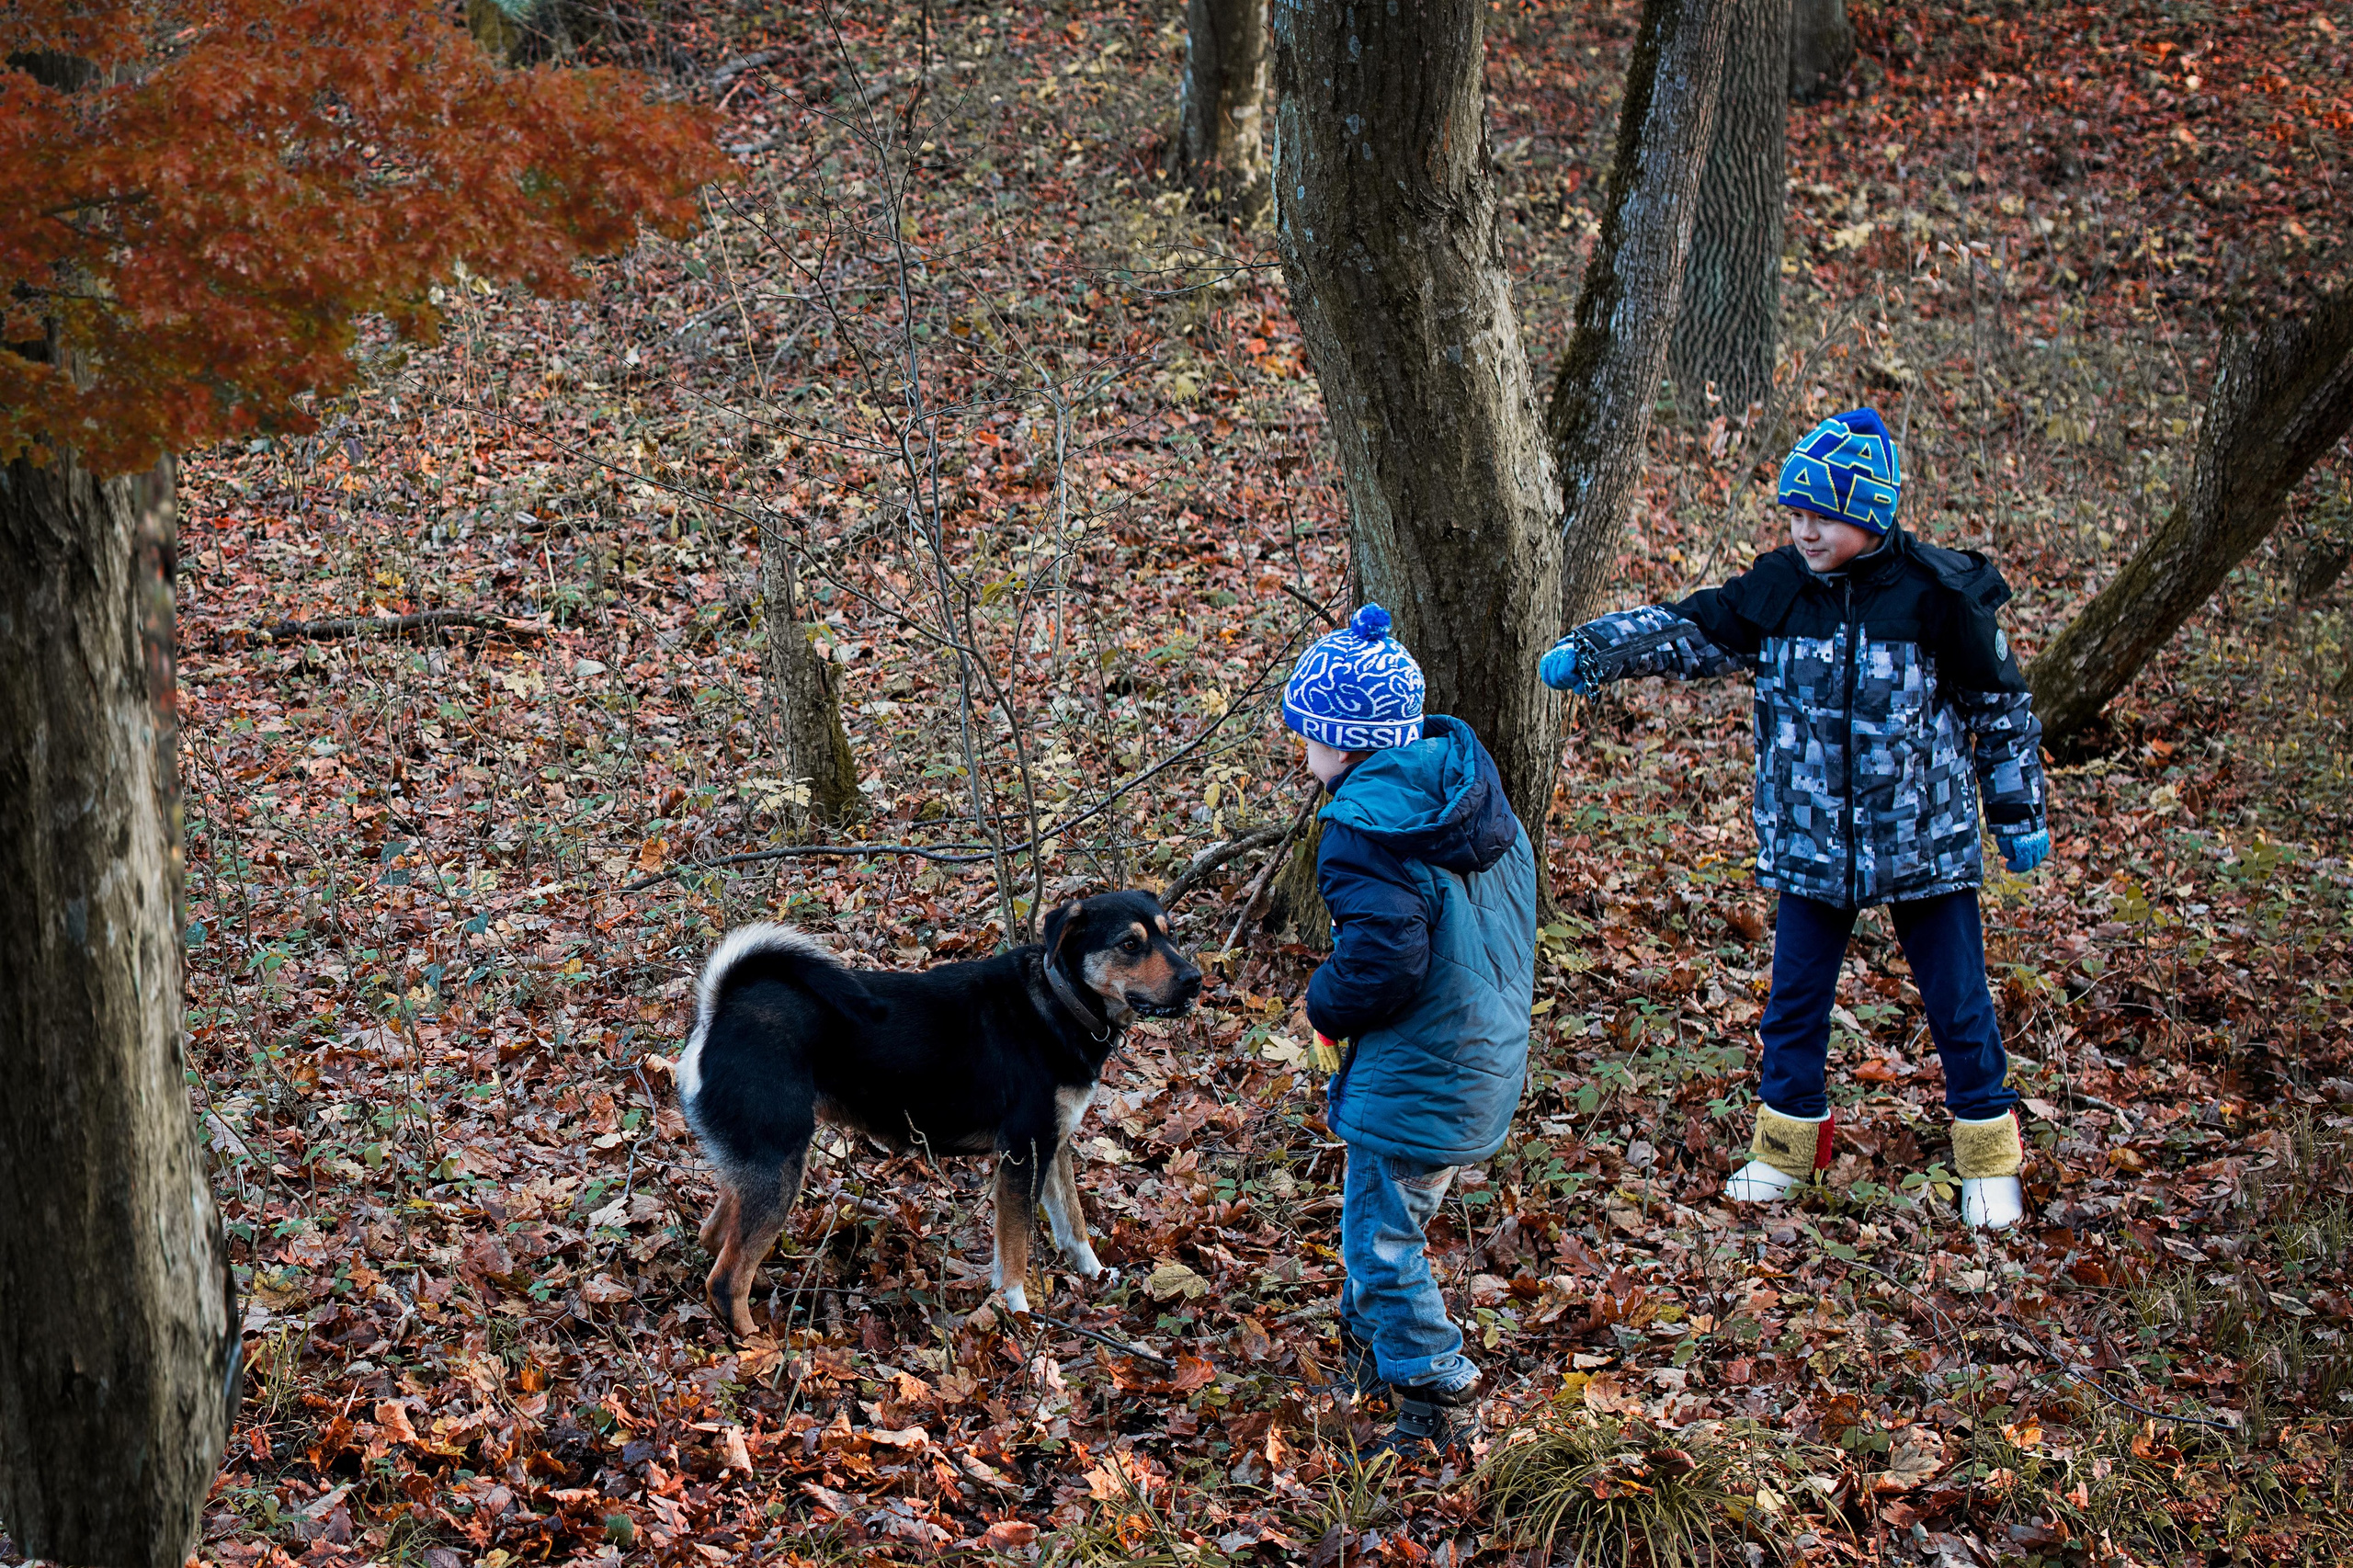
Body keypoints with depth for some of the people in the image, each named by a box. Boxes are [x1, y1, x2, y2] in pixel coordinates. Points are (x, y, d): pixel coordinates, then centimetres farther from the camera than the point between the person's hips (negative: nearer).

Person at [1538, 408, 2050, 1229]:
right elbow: (1686, 630, -3)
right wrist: (1590, 650, -18)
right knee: (1794, 1003, 11)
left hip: (1924, 844, -3)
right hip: (1810, 846, 3)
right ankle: (1787, 1146, 28)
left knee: (1958, 1004, 6)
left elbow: (2001, 707, -2)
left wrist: (2020, 816, 2)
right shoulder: (1779, 591, -4)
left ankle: (1990, 1158, 22)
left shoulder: (1937, 596, -12)